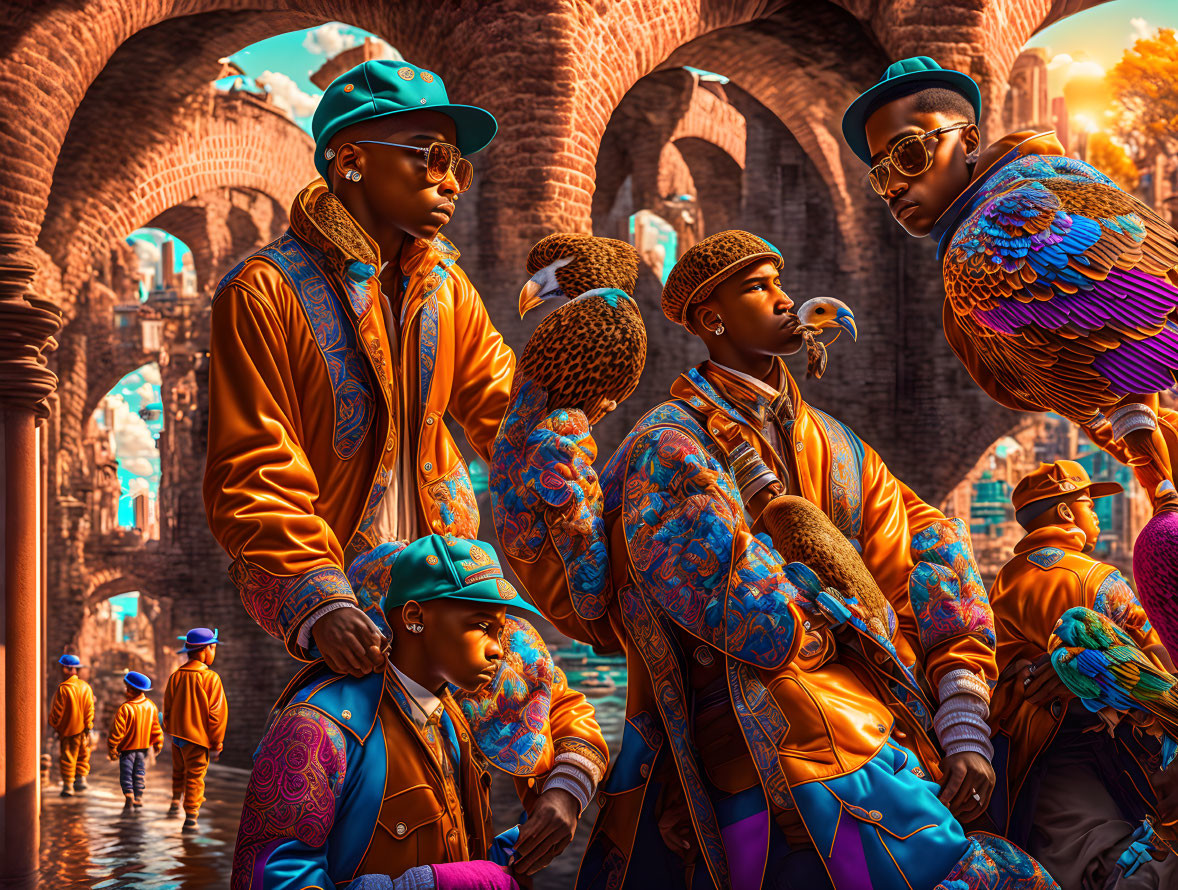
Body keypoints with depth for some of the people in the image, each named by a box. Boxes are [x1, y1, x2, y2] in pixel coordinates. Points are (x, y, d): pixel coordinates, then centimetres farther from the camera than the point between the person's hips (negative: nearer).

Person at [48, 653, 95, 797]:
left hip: (68, 729, -4)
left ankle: (68, 786, 5)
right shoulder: (86, 686, -1)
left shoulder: (63, 688, -16)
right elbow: (90, 708, 1)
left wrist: (54, 726, 4)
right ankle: (81, 778, 16)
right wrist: (88, 726, 6)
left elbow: (57, 711, -10)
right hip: (83, 729, 4)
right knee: (83, 755, 18)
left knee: (67, 758, 3)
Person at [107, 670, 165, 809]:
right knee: (140, 772, 14)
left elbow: (117, 730, -17)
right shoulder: (151, 706, -3)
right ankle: (138, 797, 15)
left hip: (127, 747, -5)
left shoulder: (125, 708, -21)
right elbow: (155, 727, 6)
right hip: (143, 746, 5)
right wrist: (158, 743, 17)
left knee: (126, 773, 5)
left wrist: (112, 748, -9)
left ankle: (129, 795, -7)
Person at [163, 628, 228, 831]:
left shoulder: (176, 675, 1)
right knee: (195, 776, 1)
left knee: (179, 771, 26)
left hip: (178, 735, 5)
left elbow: (167, 707, 9)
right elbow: (217, 713, -14)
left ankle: (176, 803, 39)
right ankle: (191, 818, 1)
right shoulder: (210, 678, -15)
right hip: (198, 738, -5)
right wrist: (216, 743, -5)